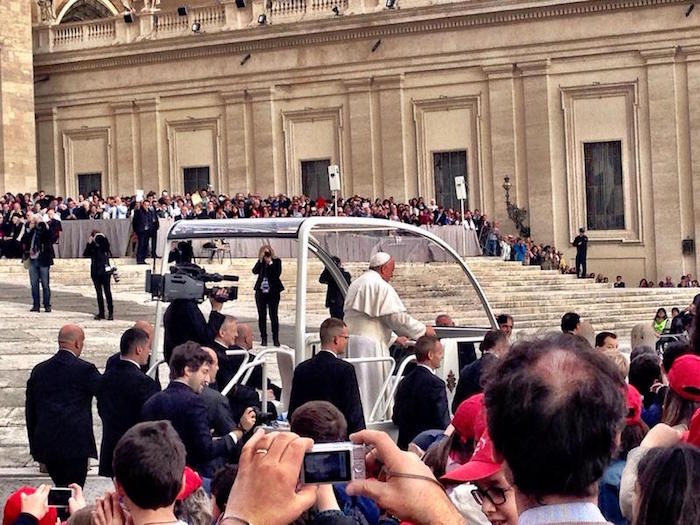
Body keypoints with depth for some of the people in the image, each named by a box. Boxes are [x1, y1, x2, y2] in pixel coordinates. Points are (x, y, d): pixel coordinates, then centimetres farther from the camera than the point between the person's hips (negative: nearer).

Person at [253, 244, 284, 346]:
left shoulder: (276, 261, -1)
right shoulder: (260, 262, 5)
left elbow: (277, 274, -14)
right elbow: (255, 271, -11)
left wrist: (270, 263, -16)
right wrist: (261, 260, -17)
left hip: (273, 292, -3)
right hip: (261, 292, 3)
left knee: (273, 315, -2)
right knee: (262, 316, 5)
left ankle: (276, 338, 3)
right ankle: (263, 338, 11)